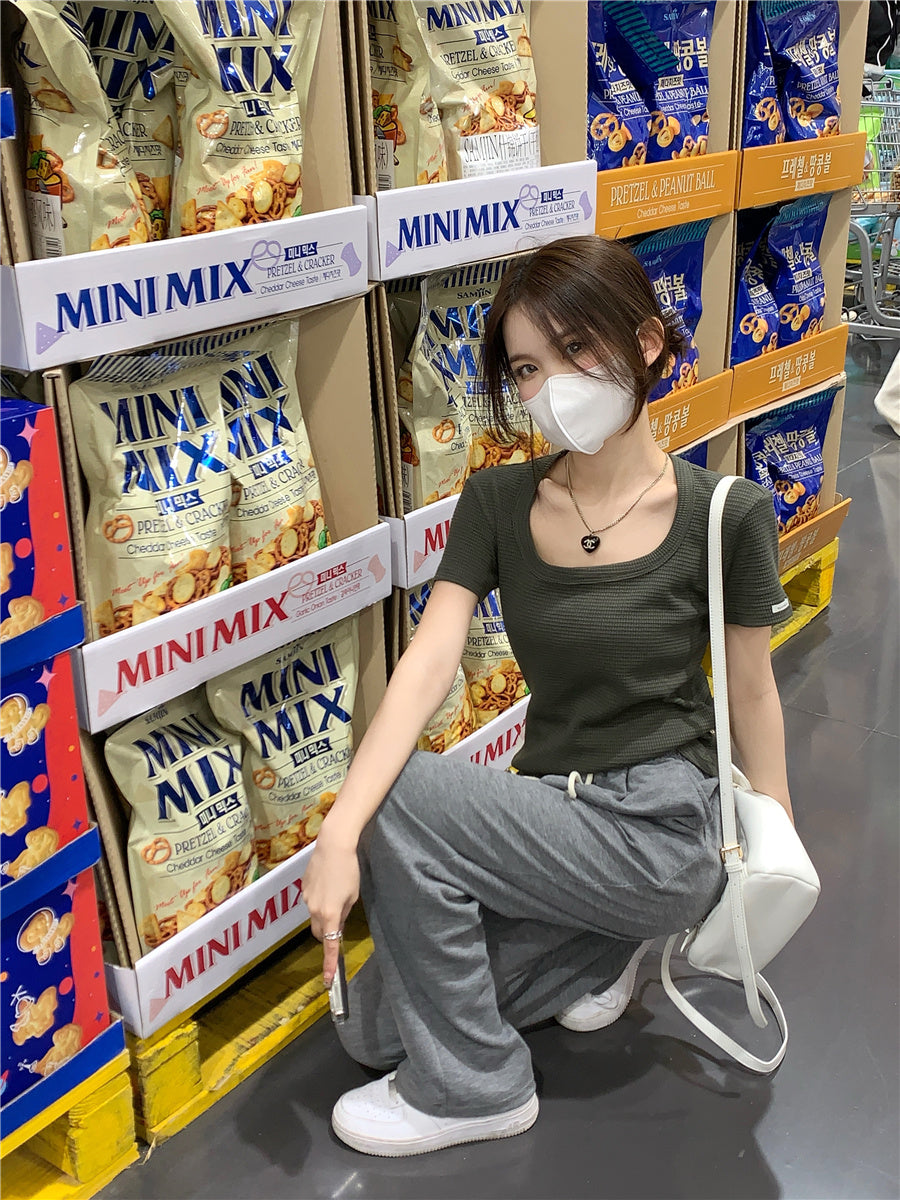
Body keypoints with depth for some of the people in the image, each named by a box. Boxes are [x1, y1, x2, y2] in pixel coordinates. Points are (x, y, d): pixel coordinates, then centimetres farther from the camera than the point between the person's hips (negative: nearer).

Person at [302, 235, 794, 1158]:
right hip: (552, 815, 5)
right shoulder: (497, 503, -3)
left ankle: (472, 1088, -2)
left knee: (405, 800, -25)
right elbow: (429, 661, -15)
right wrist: (339, 834, -27)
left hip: (661, 830, -5)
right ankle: (593, 941, 23)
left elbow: (752, 694, -1)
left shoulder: (723, 516, -12)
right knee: (374, 1028, 3)